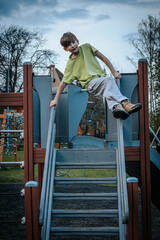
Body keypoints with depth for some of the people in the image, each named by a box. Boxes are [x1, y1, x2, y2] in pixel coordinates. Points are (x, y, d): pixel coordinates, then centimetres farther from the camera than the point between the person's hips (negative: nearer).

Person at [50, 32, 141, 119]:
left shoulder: (86, 47, 11)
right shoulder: (70, 64, 6)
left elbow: (103, 57, 13)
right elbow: (63, 83, 5)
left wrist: (114, 72, 8)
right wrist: (56, 100, -3)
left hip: (102, 77, 4)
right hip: (91, 83, -4)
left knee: (108, 90, -32)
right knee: (109, 79, -34)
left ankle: (115, 106, -59)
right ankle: (125, 103, -51)